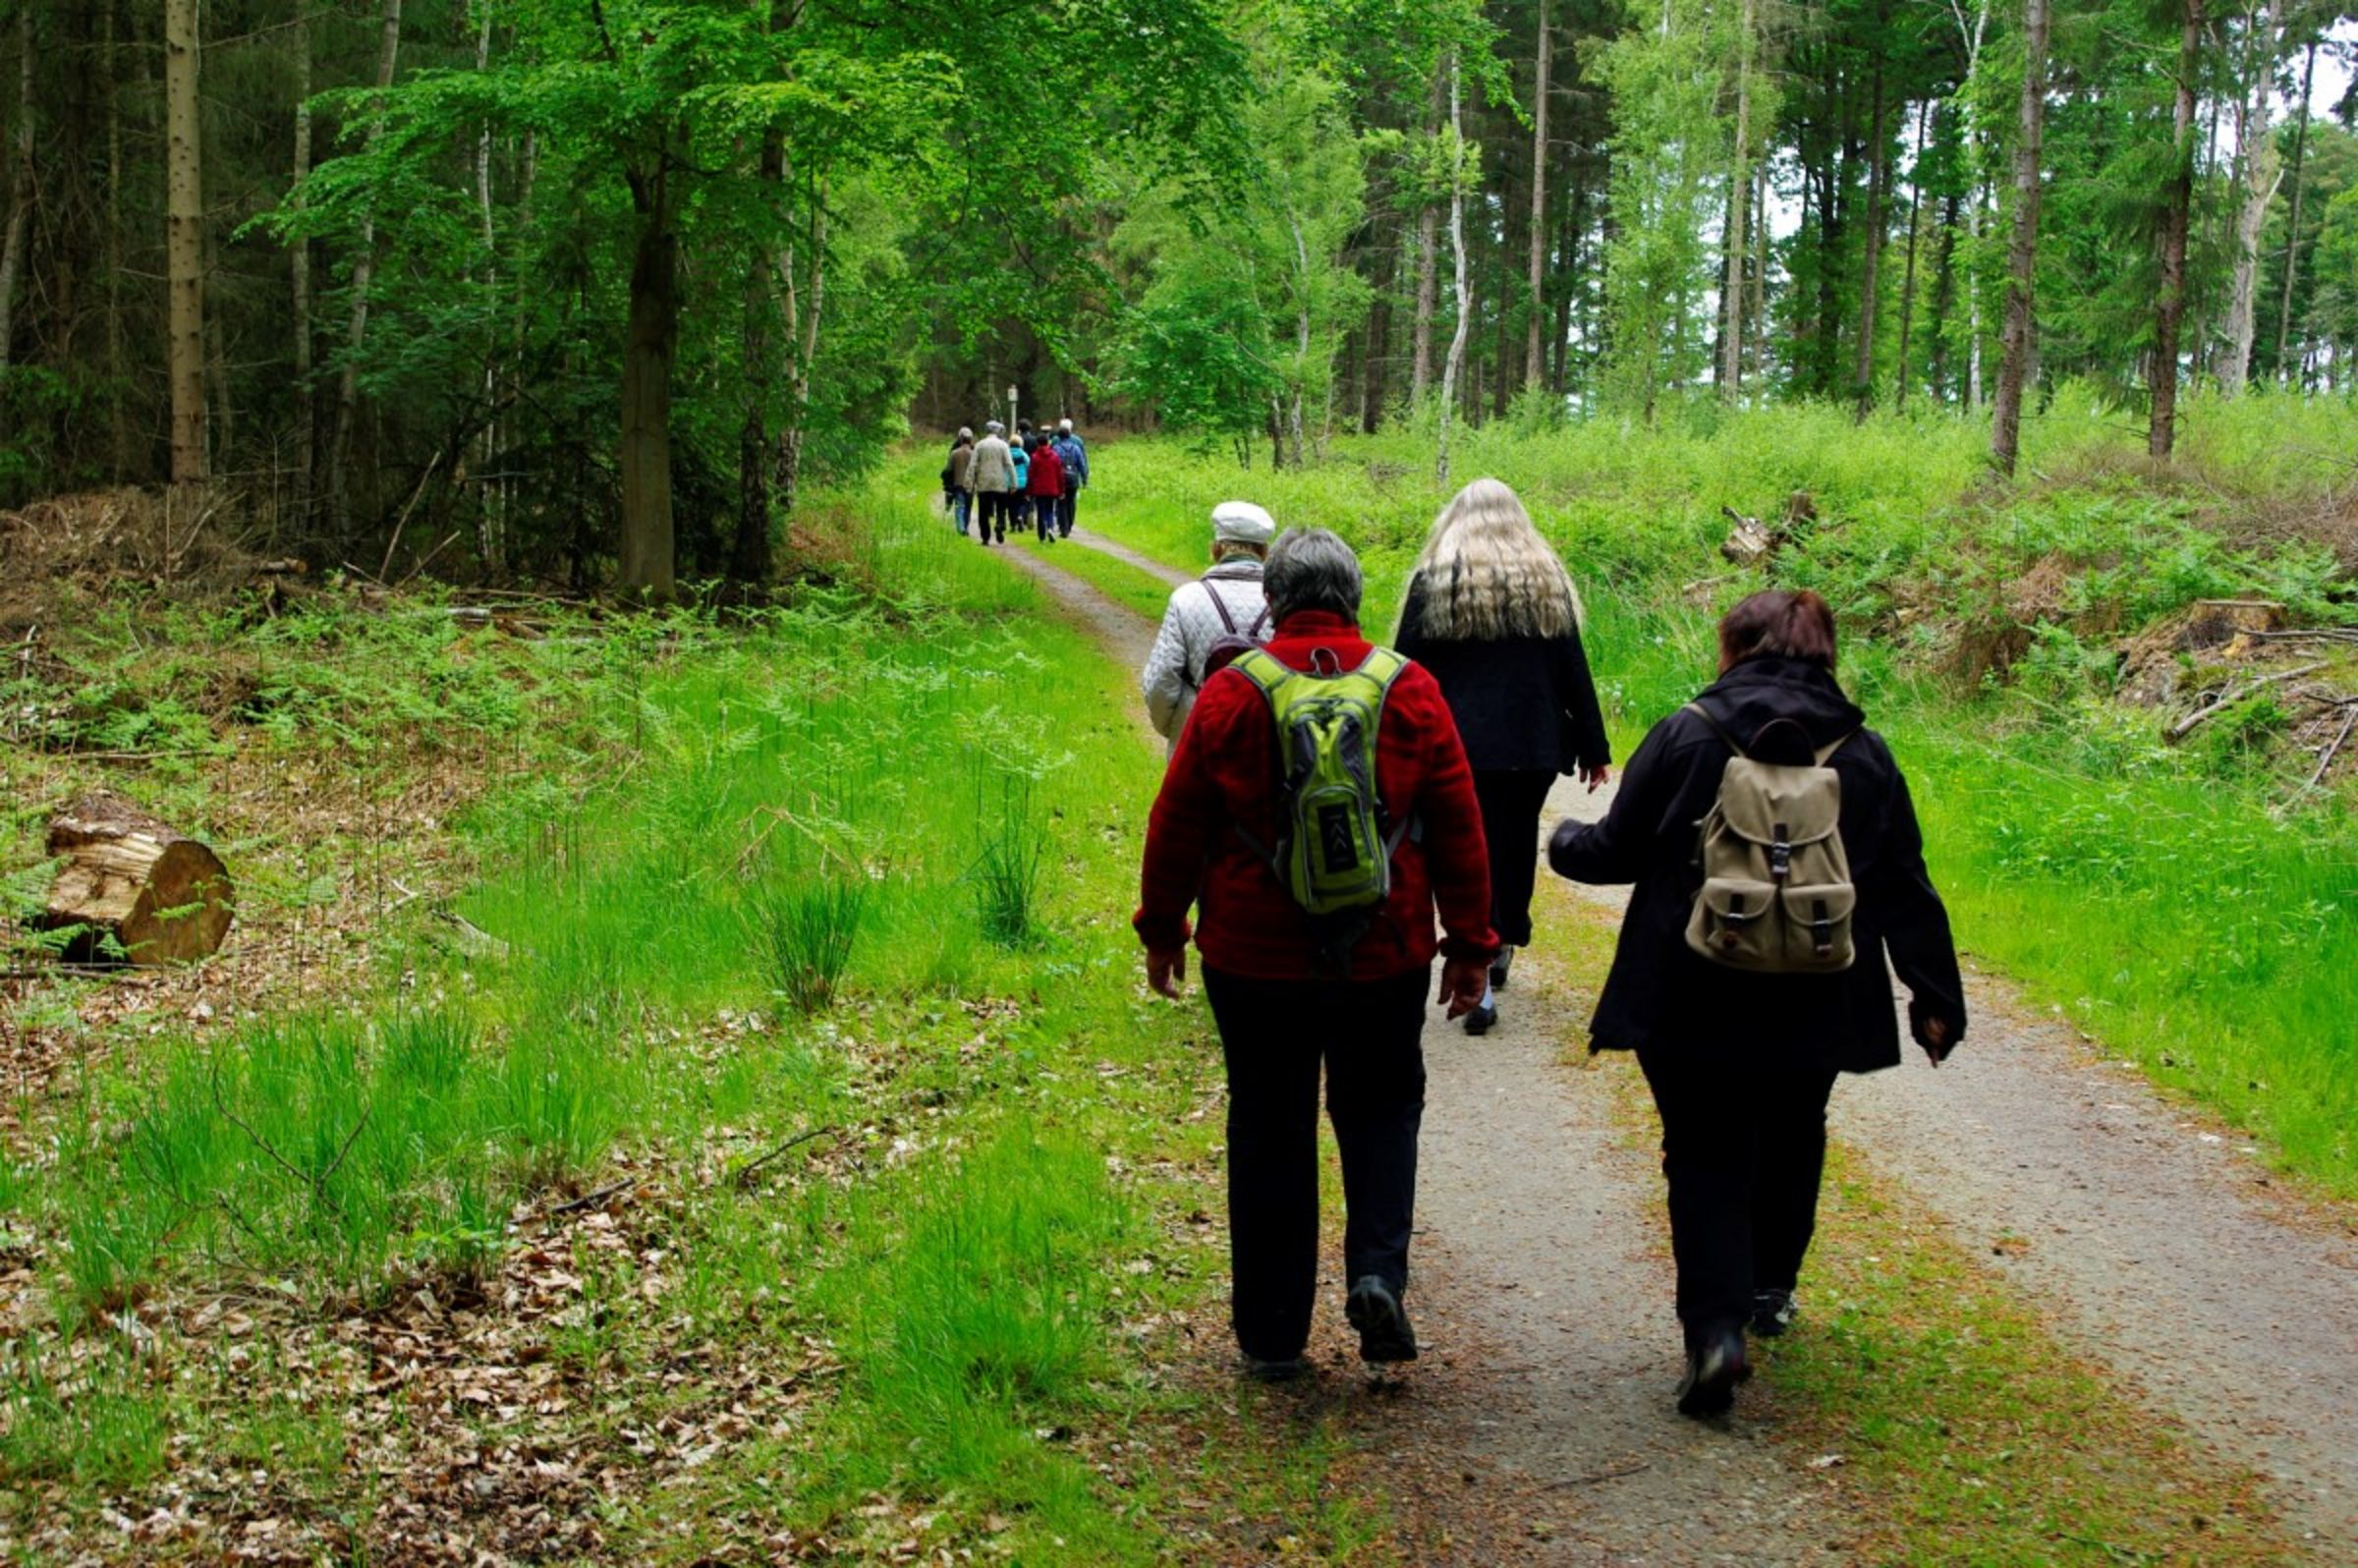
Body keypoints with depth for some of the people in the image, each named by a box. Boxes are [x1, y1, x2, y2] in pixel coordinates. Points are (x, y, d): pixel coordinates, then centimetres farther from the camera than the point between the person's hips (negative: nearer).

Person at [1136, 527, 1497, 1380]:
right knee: (1380, 1110, 18)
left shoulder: (1231, 693, -6)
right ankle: (1377, 1272, -4)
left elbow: (1177, 822, -1)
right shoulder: (1410, 691, -3)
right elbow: (1458, 828, 0)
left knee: (1270, 1133, 10)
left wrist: (1162, 928, 12)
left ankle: (1272, 1334, 16)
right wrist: (1469, 943, 7)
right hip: (1384, 957, 1)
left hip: (1255, 958, 0)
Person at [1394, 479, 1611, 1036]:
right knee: (1518, 843, 19)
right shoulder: (1548, 578, 7)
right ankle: (1503, 947, 34)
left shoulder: (1434, 579, -1)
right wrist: (1593, 749, 11)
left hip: (1458, 744, -3)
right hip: (1536, 744, 3)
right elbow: (1573, 670, 7)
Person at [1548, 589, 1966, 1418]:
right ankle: (1769, 1289, 40)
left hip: (1696, 1003, -3)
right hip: (1816, 1007, 3)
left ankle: (1716, 1326, -12)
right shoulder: (1864, 756, 1)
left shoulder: (1685, 736, -8)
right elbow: (1906, 891, 4)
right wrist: (1936, 997, 11)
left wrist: (1565, 843, 21)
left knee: (1706, 1159, 4)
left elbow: (1619, 849, -2)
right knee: (1789, 1142, 25)